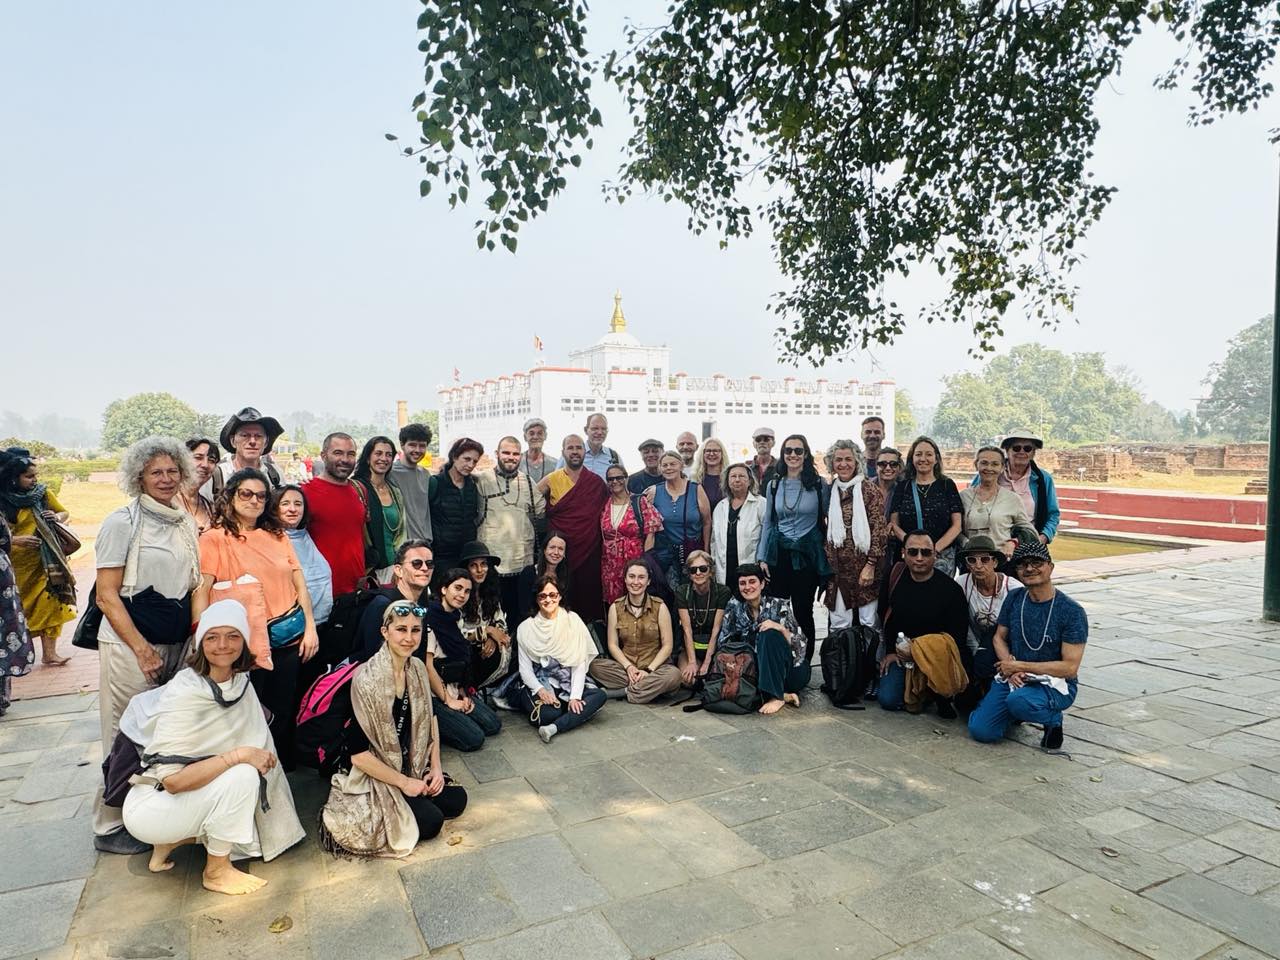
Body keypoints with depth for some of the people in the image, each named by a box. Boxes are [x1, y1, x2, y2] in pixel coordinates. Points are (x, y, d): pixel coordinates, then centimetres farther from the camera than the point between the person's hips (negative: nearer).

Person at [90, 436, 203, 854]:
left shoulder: (185, 522, 9)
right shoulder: (122, 522, -8)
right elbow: (106, 596, -11)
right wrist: (143, 650, -14)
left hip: (177, 644, 6)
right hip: (130, 644, -5)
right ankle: (110, 827, 19)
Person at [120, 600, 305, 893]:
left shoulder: (240, 681, -4)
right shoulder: (184, 693, -26)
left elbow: (257, 742, 7)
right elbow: (172, 779, -29)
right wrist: (240, 755, -29)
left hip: (192, 794, 8)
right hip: (150, 807, -7)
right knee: (241, 776, -28)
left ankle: (173, 841, 14)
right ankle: (217, 871, -7)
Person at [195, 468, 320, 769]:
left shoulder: (278, 535, 11)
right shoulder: (214, 538, -2)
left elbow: (300, 584, 10)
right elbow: (201, 590, -10)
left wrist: (310, 629, 4)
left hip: (289, 637, 4)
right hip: (245, 641, -4)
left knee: (283, 712, 12)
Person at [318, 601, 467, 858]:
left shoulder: (418, 669, -6)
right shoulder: (366, 680, -27)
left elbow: (429, 719, 8)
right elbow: (357, 754, -23)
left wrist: (436, 767, -1)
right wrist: (404, 782, -16)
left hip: (411, 766, 7)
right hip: (370, 775, -7)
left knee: (457, 800, -2)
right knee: (430, 821, -16)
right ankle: (373, 813, 8)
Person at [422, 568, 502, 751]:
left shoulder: (456, 617, 8)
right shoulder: (429, 618, -18)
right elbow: (427, 666, -18)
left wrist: (463, 695, 2)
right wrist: (448, 701, -12)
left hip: (455, 691, 8)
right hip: (433, 697, -8)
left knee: (493, 725, 1)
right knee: (474, 739, -15)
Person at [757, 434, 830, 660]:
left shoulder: (819, 484, -1)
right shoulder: (774, 485, 6)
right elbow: (767, 522, 10)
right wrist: (762, 557, 5)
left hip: (807, 554, -2)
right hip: (779, 553, 2)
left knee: (803, 612, 2)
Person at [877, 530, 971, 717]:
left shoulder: (951, 589, -15)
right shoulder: (896, 576, -2)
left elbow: (958, 637, -12)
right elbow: (886, 616, 14)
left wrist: (919, 652, -19)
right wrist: (890, 651, 10)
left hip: (939, 653, -4)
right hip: (902, 652, 4)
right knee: (888, 699, -14)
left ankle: (943, 697, -5)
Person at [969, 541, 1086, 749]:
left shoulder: (1072, 612, -11)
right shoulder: (1014, 599, 3)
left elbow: (1070, 667, -14)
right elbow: (999, 637, 11)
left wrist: (1020, 666, -14)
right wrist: (1009, 666, -10)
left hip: (1054, 683, -4)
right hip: (1012, 678, 4)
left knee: (1018, 701, -38)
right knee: (980, 730, -14)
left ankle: (1053, 720, -4)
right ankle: (1015, 713, 17)